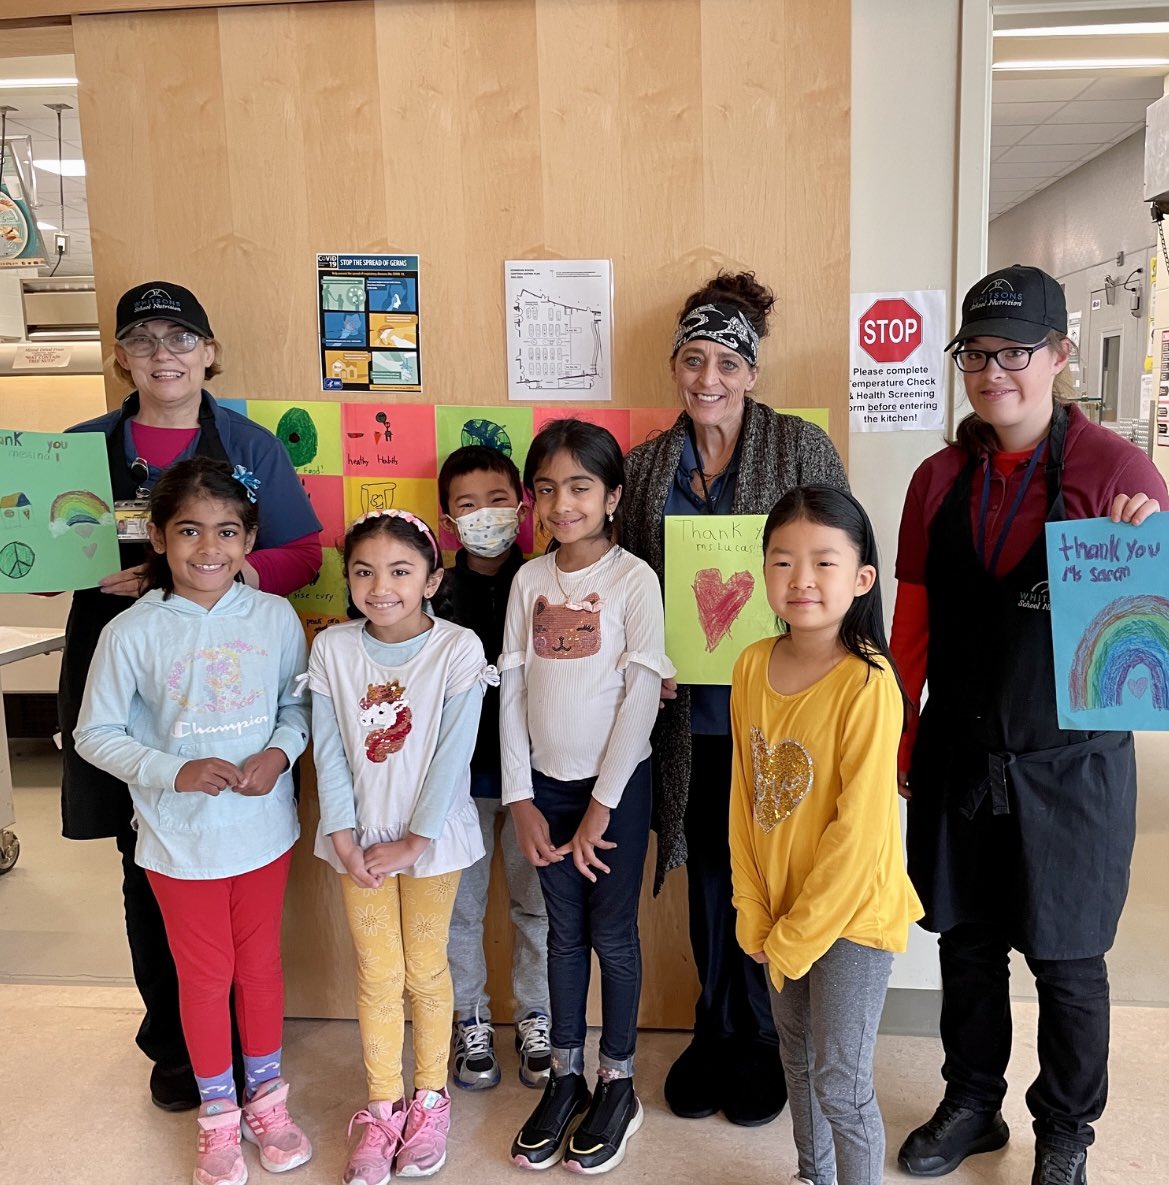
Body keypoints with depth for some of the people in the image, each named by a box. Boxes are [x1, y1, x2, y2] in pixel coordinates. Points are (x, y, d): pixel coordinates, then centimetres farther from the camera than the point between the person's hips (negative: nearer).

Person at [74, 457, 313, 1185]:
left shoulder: (275, 617, -9)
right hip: (179, 838, -1)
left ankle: (267, 1097, 42)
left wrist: (280, 752, -17)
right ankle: (218, 1116, 37)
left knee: (261, 965, 19)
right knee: (205, 976, 15)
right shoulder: (132, 632, -14)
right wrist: (175, 772, -19)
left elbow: (299, 706, 2)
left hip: (265, 829, 2)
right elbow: (95, 734, -7)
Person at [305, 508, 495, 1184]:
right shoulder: (332, 649, -7)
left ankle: (430, 1098, 33)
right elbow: (329, 752, -6)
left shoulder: (458, 649, -15)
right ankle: (384, 1108, 29)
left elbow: (453, 753, -15)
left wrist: (413, 842, -13)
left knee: (426, 970, 13)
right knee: (377, 975, 12)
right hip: (360, 837, 2)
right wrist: (344, 839, -10)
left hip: (432, 836, -2)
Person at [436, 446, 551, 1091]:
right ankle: (471, 1021, 33)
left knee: (536, 901, 12)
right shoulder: (435, 596, -3)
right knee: (461, 905, 12)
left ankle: (535, 1020, 33)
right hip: (461, 771, 1)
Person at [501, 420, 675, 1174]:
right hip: (545, 781, 3)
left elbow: (642, 694, -12)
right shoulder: (529, 581, 2)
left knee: (613, 935, 7)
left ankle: (618, 1084, 25)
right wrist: (520, 800, -1)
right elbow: (513, 690, 3)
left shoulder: (634, 579, -9)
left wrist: (601, 806, -11)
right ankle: (565, 1077, 29)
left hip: (616, 782, -3)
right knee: (564, 933, 14)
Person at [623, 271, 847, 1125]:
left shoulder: (802, 448, -3)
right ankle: (716, 1033, 35)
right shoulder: (647, 467, 8)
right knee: (708, 877, 15)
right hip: (691, 712, 3)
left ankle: (762, 1044, 30)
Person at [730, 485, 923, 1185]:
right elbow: (744, 796, 2)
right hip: (781, 909, 6)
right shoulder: (753, 665, -4)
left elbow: (859, 830, -21)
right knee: (798, 1058, 23)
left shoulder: (869, 684, -23)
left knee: (839, 1084, 4)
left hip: (851, 914, -6)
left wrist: (795, 936, -13)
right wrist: (756, 917, 1)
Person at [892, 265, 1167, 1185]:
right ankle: (972, 1106, 40)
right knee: (967, 944, 17)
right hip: (959, 756, 4)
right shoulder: (941, 479, 3)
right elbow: (912, 627, 7)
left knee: (1067, 962, 12)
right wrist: (894, 744, 7)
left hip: (1069, 763, -3)